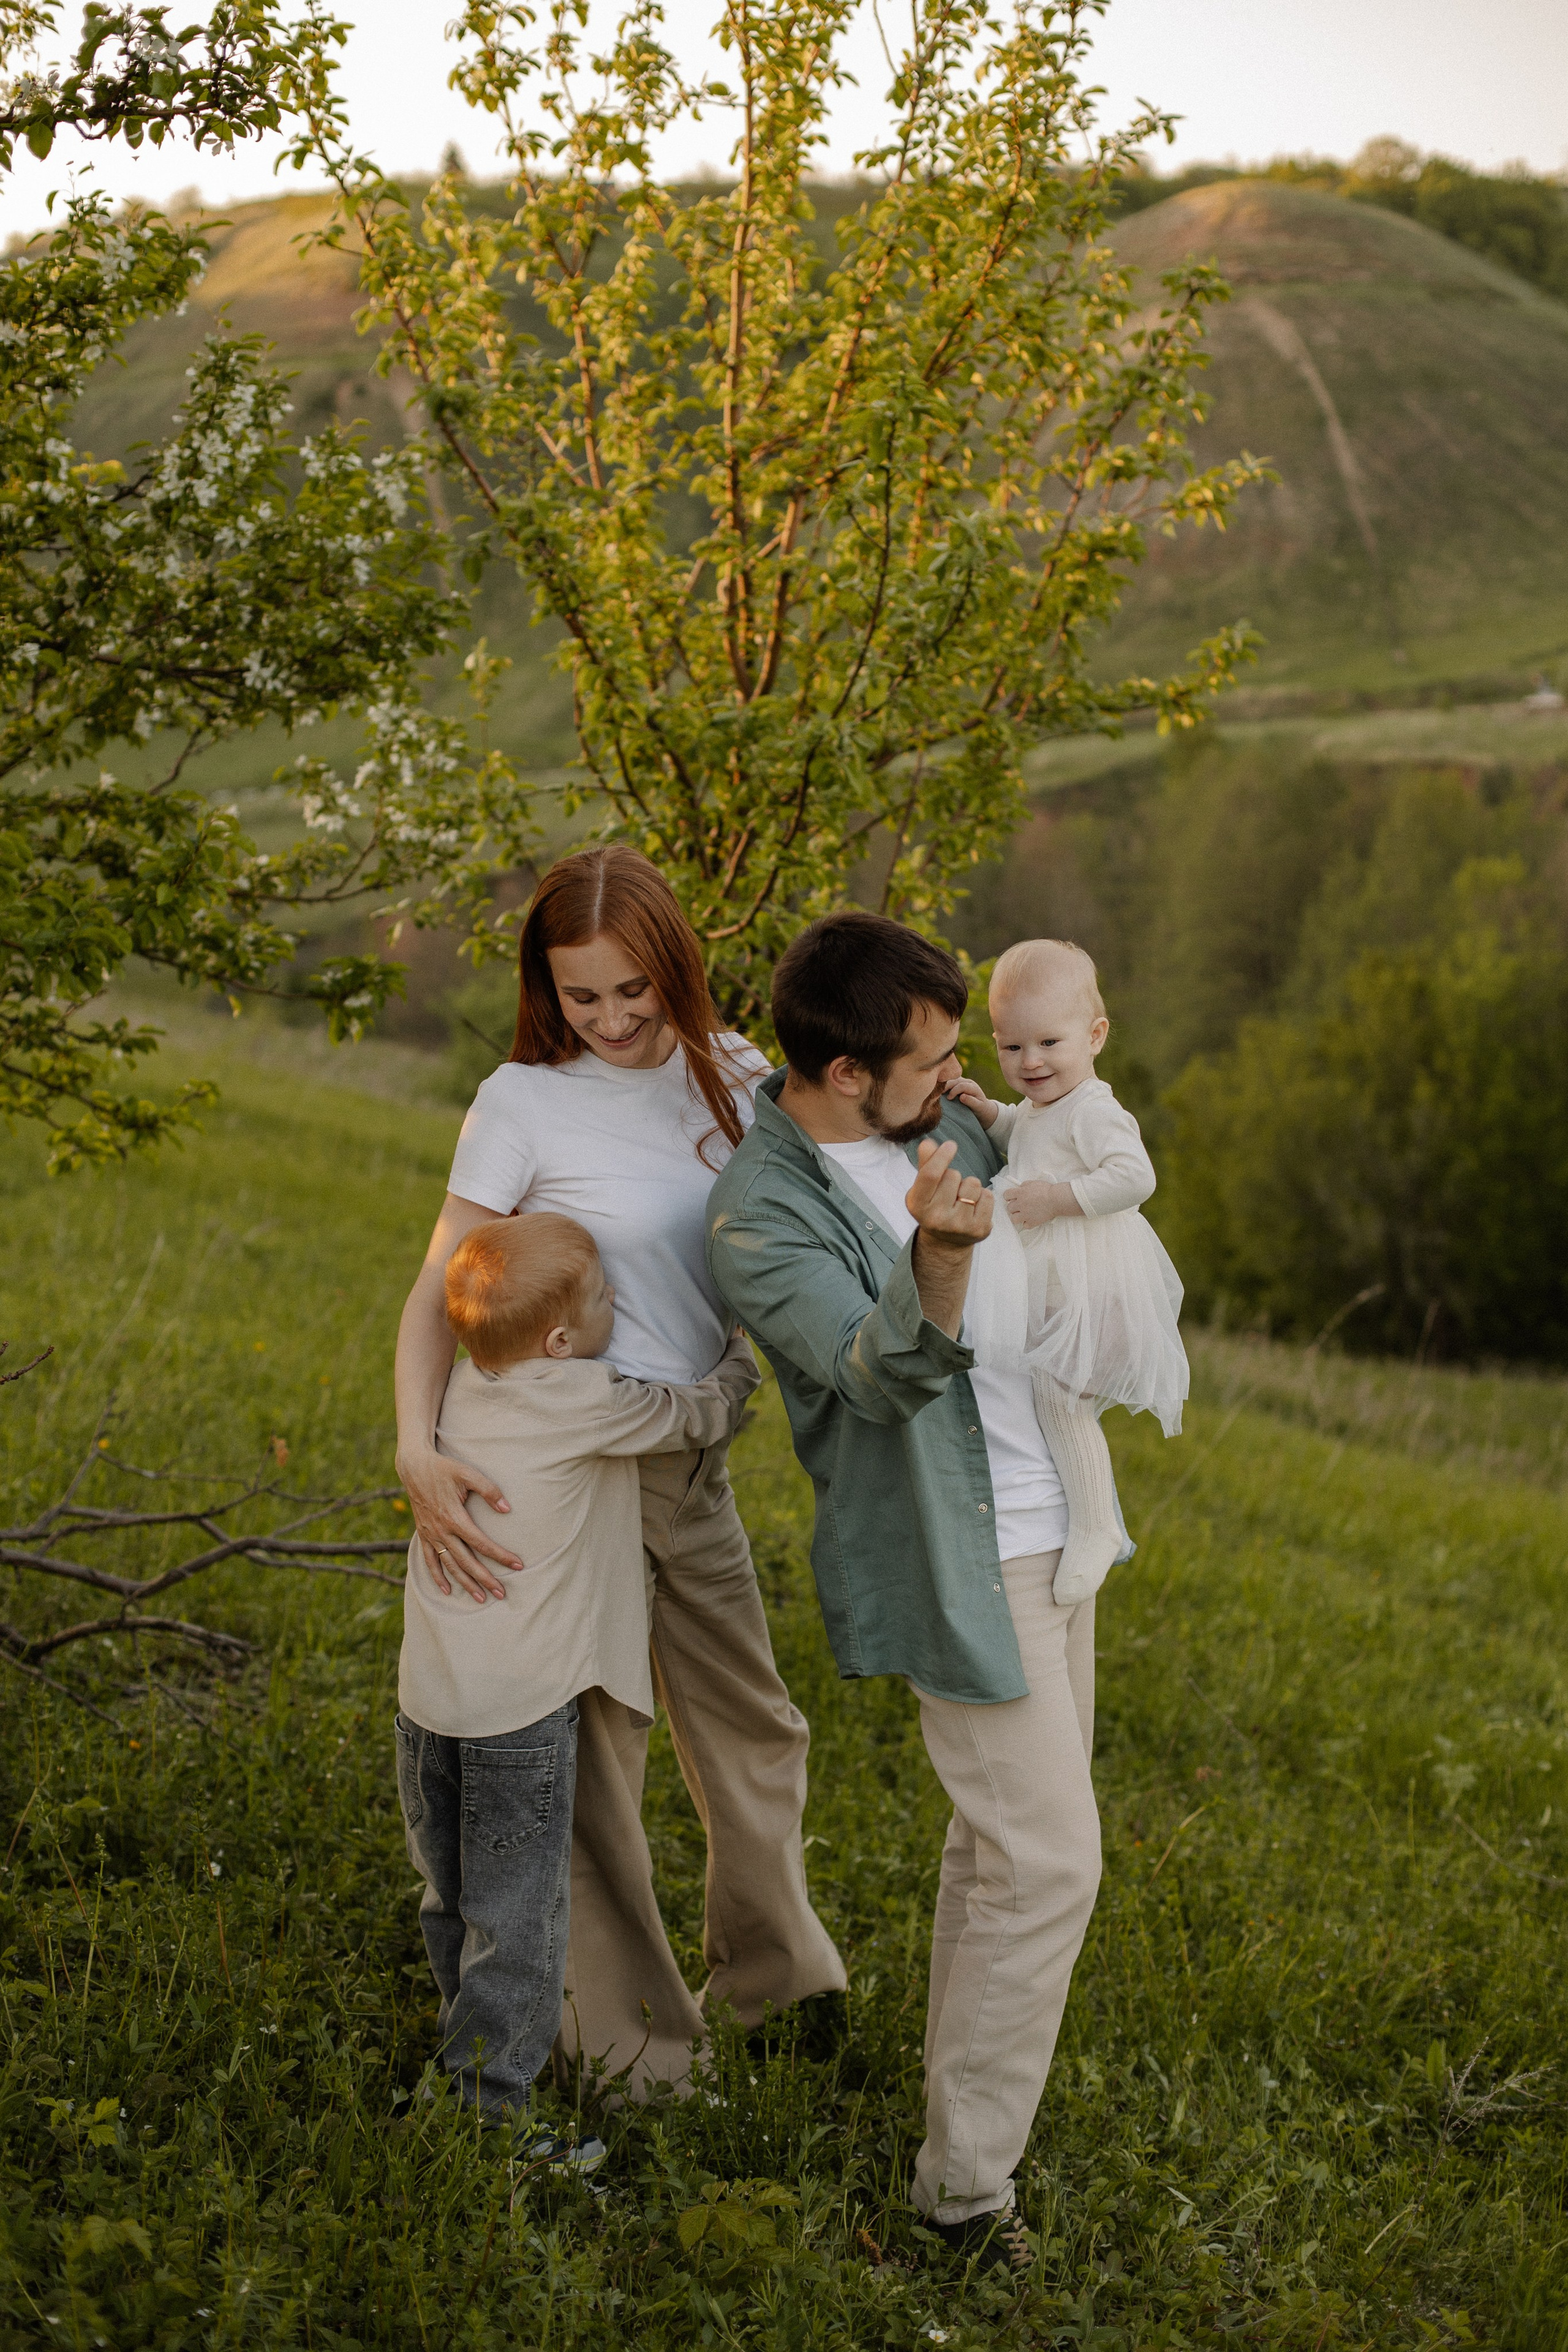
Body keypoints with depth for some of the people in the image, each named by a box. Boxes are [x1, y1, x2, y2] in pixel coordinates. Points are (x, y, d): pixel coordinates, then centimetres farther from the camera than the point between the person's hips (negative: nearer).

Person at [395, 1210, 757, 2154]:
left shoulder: (465, 1384, 5)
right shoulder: (587, 1401, -14)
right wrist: (742, 1349, 19)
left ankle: (469, 2057, 36)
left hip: (429, 1696, 7)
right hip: (519, 1709, -7)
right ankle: (492, 2109, 7)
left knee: (454, 1901, 20)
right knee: (517, 1917, 3)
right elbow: (705, 1413, 0)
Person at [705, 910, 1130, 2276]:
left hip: (1047, 1520, 8)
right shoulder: (761, 1218, -20)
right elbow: (884, 1373, -34)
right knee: (1049, 1863, -9)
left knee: (1011, 1833, 19)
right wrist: (936, 1260, -52)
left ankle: (969, 2076, 34)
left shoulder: (938, 1124, 3)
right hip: (952, 1562, -8)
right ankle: (968, 2185, 2)